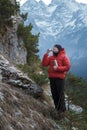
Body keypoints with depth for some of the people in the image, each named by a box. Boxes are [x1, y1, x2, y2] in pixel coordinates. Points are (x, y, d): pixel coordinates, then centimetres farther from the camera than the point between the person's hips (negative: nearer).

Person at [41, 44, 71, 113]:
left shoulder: (64, 56, -3)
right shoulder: (51, 57, 12)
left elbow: (68, 67, -9)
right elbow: (44, 64, 3)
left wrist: (58, 68, -16)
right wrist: (46, 54, -5)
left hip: (60, 78, -5)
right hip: (52, 78, 6)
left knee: (60, 94, -5)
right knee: (54, 94, 8)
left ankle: (62, 108, 4)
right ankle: (57, 108, 18)